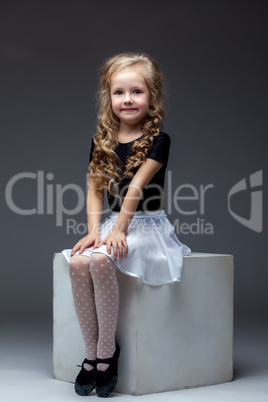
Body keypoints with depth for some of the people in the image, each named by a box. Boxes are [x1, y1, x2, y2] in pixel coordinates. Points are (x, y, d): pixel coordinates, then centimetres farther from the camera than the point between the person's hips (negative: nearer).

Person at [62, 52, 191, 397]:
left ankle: (108, 352, -17)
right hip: (113, 225, 5)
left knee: (100, 260, -32)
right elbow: (95, 190, 8)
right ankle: (91, 354, -13)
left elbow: (136, 189, -15)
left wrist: (119, 230, -22)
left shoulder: (157, 140, -6)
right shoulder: (102, 142, 10)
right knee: (78, 262, -25)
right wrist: (94, 230, -6)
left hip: (147, 226, -5)